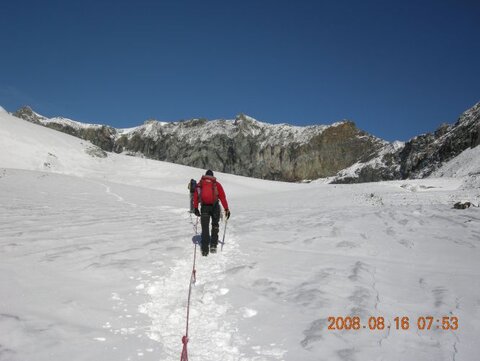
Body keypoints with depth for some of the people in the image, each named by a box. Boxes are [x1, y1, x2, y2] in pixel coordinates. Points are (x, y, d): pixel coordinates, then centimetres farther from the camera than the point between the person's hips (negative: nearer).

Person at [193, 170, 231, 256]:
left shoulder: (200, 184, 12)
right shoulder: (216, 184, 7)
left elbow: (195, 197, 6)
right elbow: (223, 197, 1)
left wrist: (195, 208, 9)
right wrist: (226, 209, 0)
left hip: (204, 207, 1)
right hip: (215, 207, 0)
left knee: (205, 228, 7)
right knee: (215, 225, 18)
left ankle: (205, 250, 2)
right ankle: (213, 246, 11)